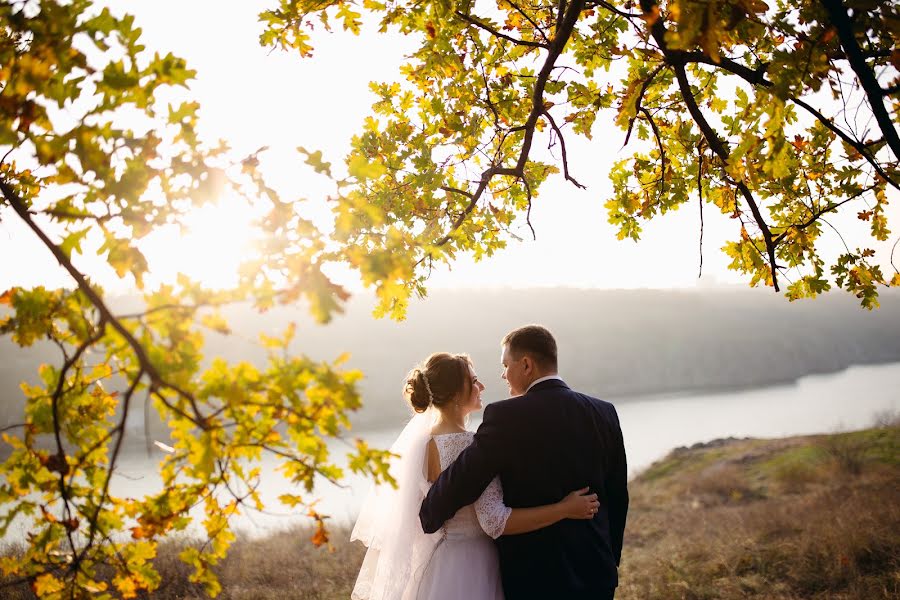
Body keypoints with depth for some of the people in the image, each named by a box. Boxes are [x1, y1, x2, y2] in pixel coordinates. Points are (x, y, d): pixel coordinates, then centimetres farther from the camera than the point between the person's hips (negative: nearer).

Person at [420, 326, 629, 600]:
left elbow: (459, 481, -15)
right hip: (595, 575, 5)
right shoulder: (604, 413, 0)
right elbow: (618, 498, 6)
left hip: (533, 574, -4)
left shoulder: (505, 416, -16)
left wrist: (427, 518, 4)